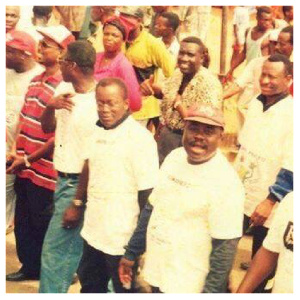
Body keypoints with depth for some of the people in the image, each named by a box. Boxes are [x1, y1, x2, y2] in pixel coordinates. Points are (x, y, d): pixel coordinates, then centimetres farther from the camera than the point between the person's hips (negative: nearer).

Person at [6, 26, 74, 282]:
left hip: (45, 171, -7)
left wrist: (29, 159, -14)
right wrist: (16, 153, 5)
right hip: (25, 168, 7)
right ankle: (30, 267, 35)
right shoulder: (36, 81, 8)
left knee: (43, 225, 7)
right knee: (23, 222, 18)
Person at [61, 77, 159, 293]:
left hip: (123, 238, -7)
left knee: (123, 289, 8)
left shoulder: (140, 138, -17)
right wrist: (77, 205, 22)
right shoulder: (97, 132, 6)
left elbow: (147, 192, -17)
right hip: (94, 232, 7)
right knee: (90, 284, 22)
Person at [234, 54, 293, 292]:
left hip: (267, 204, -6)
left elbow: (291, 168, -20)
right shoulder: (255, 104, 3)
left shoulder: (292, 114, -19)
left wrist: (270, 201, -21)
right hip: (239, 195, 6)